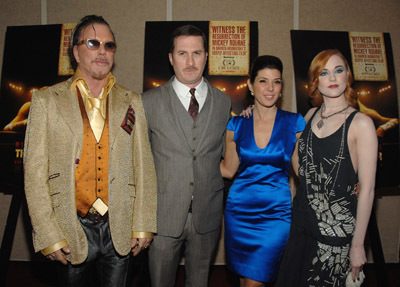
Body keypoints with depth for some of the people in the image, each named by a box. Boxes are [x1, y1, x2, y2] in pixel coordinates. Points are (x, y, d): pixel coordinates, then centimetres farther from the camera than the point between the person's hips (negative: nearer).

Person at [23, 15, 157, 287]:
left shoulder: (132, 102, 4)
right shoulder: (47, 101, -2)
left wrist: (143, 224, 0)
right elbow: (35, 171, -4)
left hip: (121, 230, 2)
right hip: (72, 233, -1)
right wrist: (49, 235, -8)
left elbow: (144, 165, 3)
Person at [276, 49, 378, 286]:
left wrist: (358, 244, -10)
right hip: (302, 222, 5)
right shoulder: (312, 115, 5)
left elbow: (367, 189, -11)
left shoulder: (361, 123, -12)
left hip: (337, 230, -5)